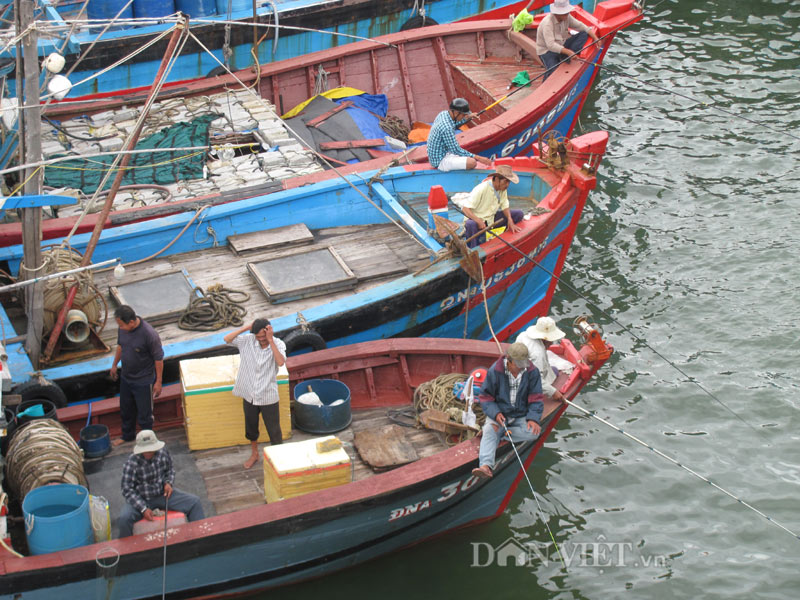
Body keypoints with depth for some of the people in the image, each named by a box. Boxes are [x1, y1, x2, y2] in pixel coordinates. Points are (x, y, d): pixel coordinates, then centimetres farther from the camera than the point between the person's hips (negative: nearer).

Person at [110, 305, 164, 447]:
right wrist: (114, 364, 21)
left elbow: (159, 358, -20)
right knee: (126, 410, 24)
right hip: (126, 377, 6)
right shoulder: (123, 329, -11)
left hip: (143, 381, -6)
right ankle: (127, 435, 47)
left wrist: (158, 382, -15)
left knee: (144, 414, 9)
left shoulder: (149, 334, -30)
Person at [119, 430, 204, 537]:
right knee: (124, 518, -31)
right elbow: (127, 490, -17)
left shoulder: (163, 453, -8)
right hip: (141, 499, -4)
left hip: (162, 493, 4)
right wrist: (143, 509, -24)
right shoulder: (132, 463, -21)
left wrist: (168, 483, -8)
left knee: (194, 502, -9)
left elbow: (170, 470, 14)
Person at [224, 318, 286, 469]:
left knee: (274, 431, 9)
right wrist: (247, 327, -22)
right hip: (249, 395, 3)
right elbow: (227, 339, -17)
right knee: (251, 428, 23)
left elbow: (281, 362, -32)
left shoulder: (278, 344, -15)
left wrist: (270, 340, -33)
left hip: (268, 397, -3)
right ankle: (254, 454, 46)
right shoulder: (248, 340, -9)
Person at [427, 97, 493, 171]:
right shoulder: (446, 128, -28)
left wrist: (467, 118, 15)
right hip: (440, 162, -10)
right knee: (472, 162, -25)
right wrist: (478, 158, -21)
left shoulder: (443, 114, 0)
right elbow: (457, 150, -23)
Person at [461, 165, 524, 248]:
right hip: (477, 219, -7)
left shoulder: (503, 189, -5)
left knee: (518, 214, -6)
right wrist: (479, 221, -39)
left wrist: (510, 220, -14)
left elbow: (504, 206, 5)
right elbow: (465, 207, -28)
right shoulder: (481, 189, -26)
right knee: (470, 225, -43)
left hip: (492, 218, 7)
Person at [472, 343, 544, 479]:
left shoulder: (532, 372, -6)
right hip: (499, 414, -2)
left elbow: (536, 399, 0)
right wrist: (496, 414, -21)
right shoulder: (495, 371, -11)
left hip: (521, 415, 2)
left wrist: (533, 418, -16)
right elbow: (485, 397, -4)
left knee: (534, 432, -28)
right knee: (489, 431, -31)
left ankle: (498, 434, -22)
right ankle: (485, 466, -51)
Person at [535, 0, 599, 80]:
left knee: (584, 34, -5)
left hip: (561, 46, 7)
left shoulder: (566, 17, -6)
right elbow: (551, 45, -36)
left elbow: (581, 26, 2)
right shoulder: (547, 23, -28)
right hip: (547, 50, -7)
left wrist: (595, 38, -11)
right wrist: (568, 52, -42)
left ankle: (567, 58, -20)